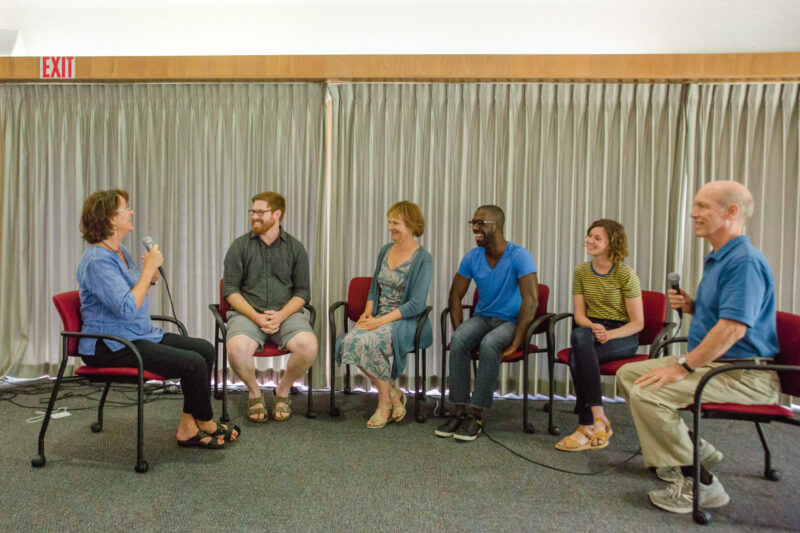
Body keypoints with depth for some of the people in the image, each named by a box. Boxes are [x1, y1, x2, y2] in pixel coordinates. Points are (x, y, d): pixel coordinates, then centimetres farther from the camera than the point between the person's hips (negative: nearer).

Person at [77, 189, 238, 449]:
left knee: (205, 349, -3)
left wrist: (153, 270, 5)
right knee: (192, 363, -21)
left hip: (141, 335, 10)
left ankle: (188, 427, 0)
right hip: (110, 347, -10)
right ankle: (206, 424, 5)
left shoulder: (120, 252, 11)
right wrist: (149, 267, -20)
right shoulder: (97, 261, -18)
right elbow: (128, 309, -28)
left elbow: (143, 284, 27)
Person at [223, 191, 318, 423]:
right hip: (247, 312, 0)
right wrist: (256, 316, -13)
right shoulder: (240, 246, 7)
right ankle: (254, 393, 0)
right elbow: (230, 289, 2)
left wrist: (281, 315, -12)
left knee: (308, 345, -30)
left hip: (286, 313, 1)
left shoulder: (295, 248, 9)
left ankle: (282, 391, 1)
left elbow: (302, 292, 6)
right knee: (236, 348, -33)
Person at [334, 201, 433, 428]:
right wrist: (368, 313, 1)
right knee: (350, 340, -25)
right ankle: (393, 392, -8)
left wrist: (381, 321, -21)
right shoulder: (385, 251, 13)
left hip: (406, 321, -6)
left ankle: (385, 401, -10)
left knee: (369, 342, -33)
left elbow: (416, 304, -14)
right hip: (379, 318, 6)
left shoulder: (423, 259, -7)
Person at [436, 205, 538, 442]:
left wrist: (515, 342, -25)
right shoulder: (472, 258, 2)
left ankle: (476, 415, -28)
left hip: (511, 321, -4)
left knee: (489, 344, -36)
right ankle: (458, 411, -24)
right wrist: (458, 332, -7)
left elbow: (531, 300, -20)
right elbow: (455, 295, 7)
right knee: (459, 341, -28)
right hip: (482, 317, 4)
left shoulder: (519, 256, -14)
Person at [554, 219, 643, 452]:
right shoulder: (581, 271, 7)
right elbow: (579, 314, 4)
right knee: (579, 335, -34)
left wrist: (608, 334, -23)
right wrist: (593, 328, -19)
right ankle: (598, 418, -34)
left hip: (623, 337, -4)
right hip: (591, 329, 4)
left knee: (578, 358, -32)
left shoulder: (626, 274, -7)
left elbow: (638, 323, -7)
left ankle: (587, 426, -22)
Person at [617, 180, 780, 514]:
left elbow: (734, 327, -28)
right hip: (711, 362, 11)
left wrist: (684, 367, -24)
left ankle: (698, 482, -11)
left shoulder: (745, 261, -18)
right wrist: (690, 306, 4)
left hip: (744, 375, -11)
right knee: (628, 373, 7)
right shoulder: (716, 259, 15)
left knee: (648, 392, -26)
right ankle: (694, 450, 12)